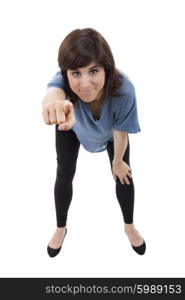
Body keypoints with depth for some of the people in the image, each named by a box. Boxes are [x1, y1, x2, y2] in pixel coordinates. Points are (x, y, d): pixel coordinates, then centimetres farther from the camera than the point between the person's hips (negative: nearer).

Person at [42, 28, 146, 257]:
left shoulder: (123, 89, -44)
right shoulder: (64, 80, -44)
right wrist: (54, 100, -95)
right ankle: (61, 228, 34)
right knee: (64, 175, 6)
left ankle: (129, 226, 35)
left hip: (109, 131, 0)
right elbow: (54, 90, -70)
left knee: (124, 174, 5)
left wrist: (117, 162, -8)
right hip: (71, 126, 0)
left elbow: (120, 133, -26)